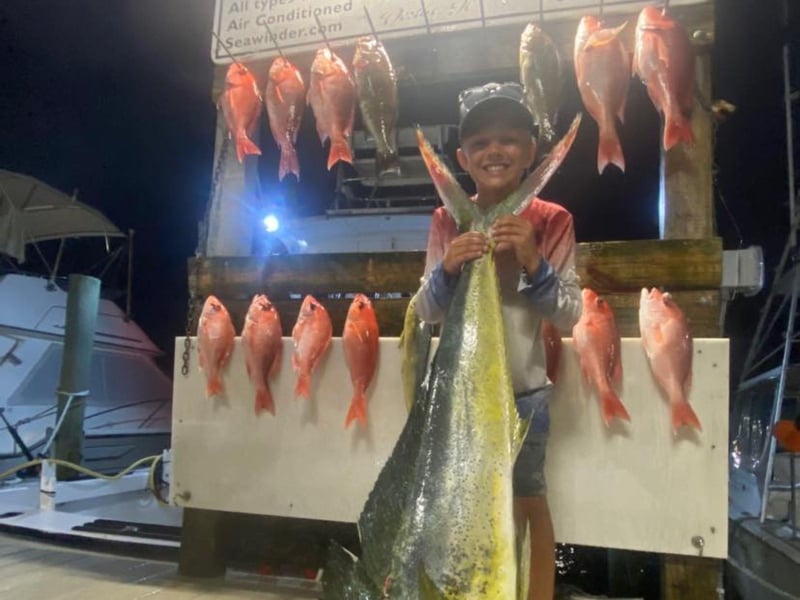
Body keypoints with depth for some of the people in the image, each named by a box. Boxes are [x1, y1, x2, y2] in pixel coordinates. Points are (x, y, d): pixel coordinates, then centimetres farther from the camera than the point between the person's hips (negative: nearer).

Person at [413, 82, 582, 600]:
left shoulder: (551, 221, -8)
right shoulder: (447, 221, -2)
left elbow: (571, 317, -9)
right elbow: (426, 313, -2)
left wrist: (533, 264, -25)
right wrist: (446, 270, -21)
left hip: (523, 390, -2)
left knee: (528, 500, 14)